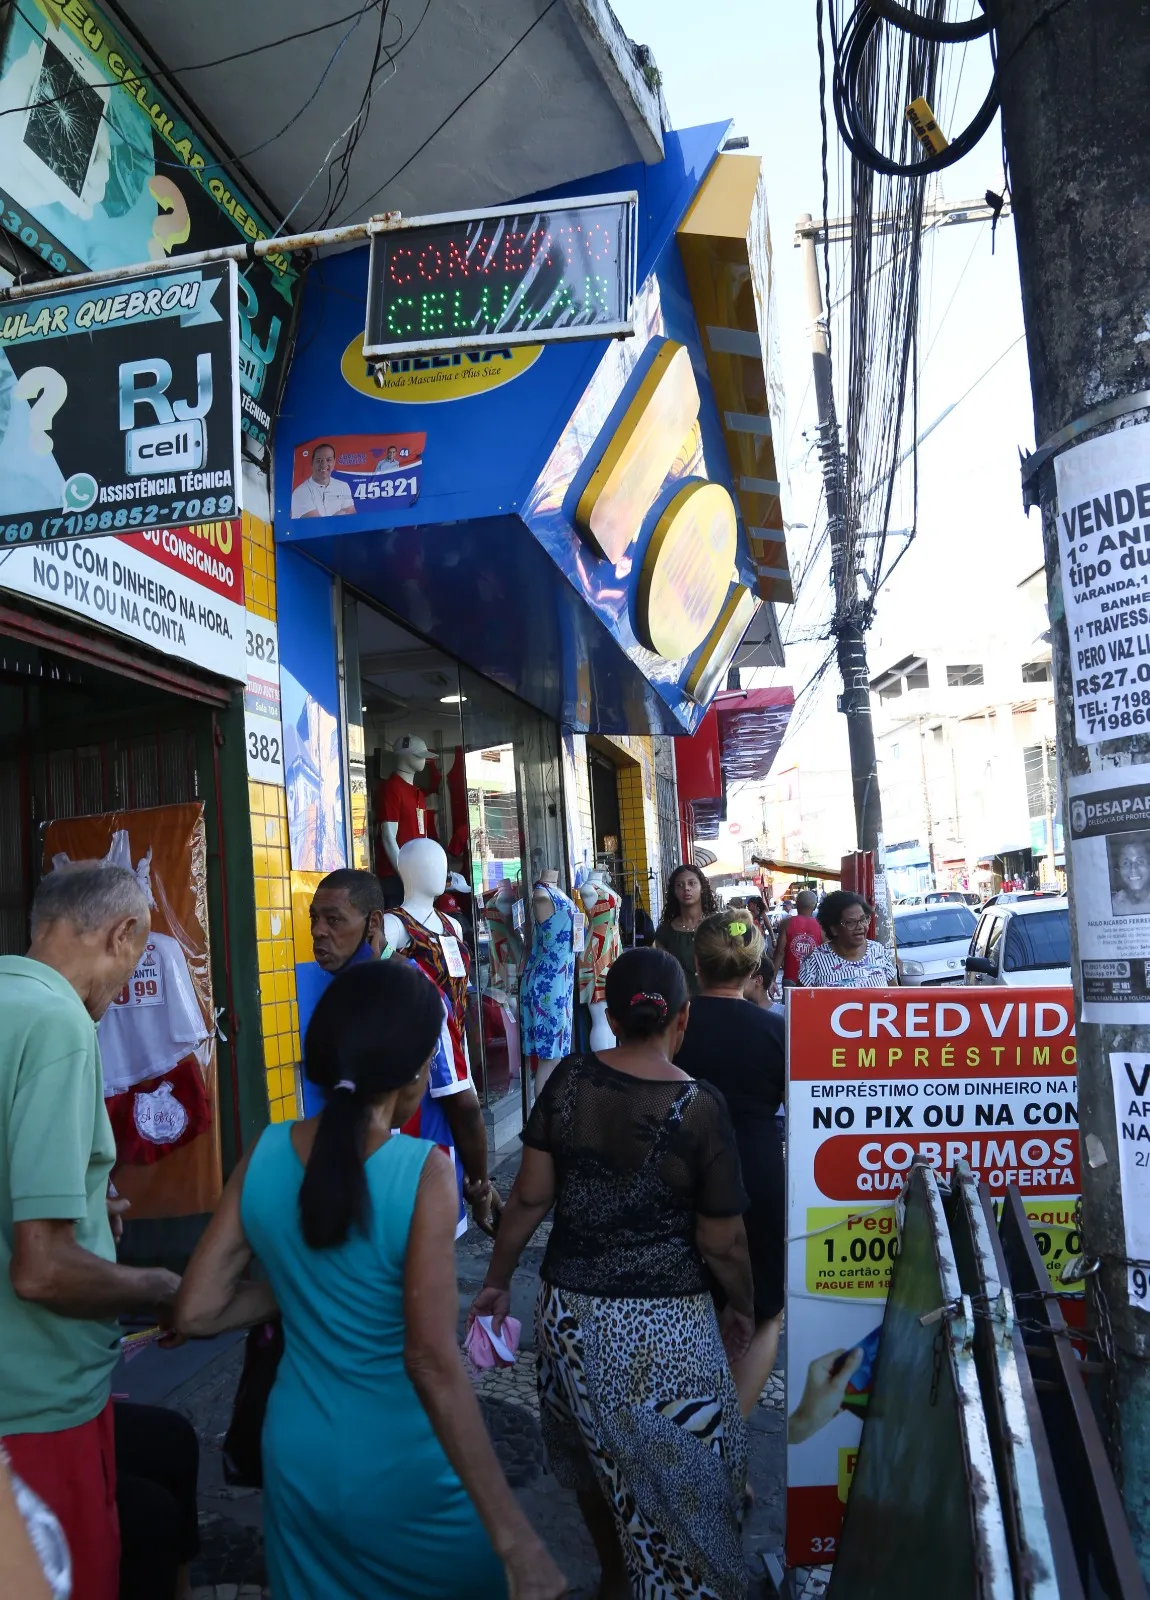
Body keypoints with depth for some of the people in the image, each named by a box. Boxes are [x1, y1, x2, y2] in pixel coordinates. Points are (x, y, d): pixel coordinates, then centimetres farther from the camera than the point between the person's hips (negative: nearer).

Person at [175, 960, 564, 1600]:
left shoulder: (265, 1154, -9)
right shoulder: (423, 1170, -24)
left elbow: (196, 1314, -5)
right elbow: (433, 1362, -28)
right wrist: (517, 1539, -25)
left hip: (297, 1457, 5)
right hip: (401, 1469, -4)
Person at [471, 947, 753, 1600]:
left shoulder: (570, 1079, -8)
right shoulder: (700, 1107, -16)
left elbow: (530, 1196, -3)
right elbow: (723, 1243, -10)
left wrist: (498, 1279, 11)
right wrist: (742, 1308, 8)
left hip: (571, 1312, 5)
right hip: (662, 1326, -4)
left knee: (594, 1455, 26)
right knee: (675, 1473, 15)